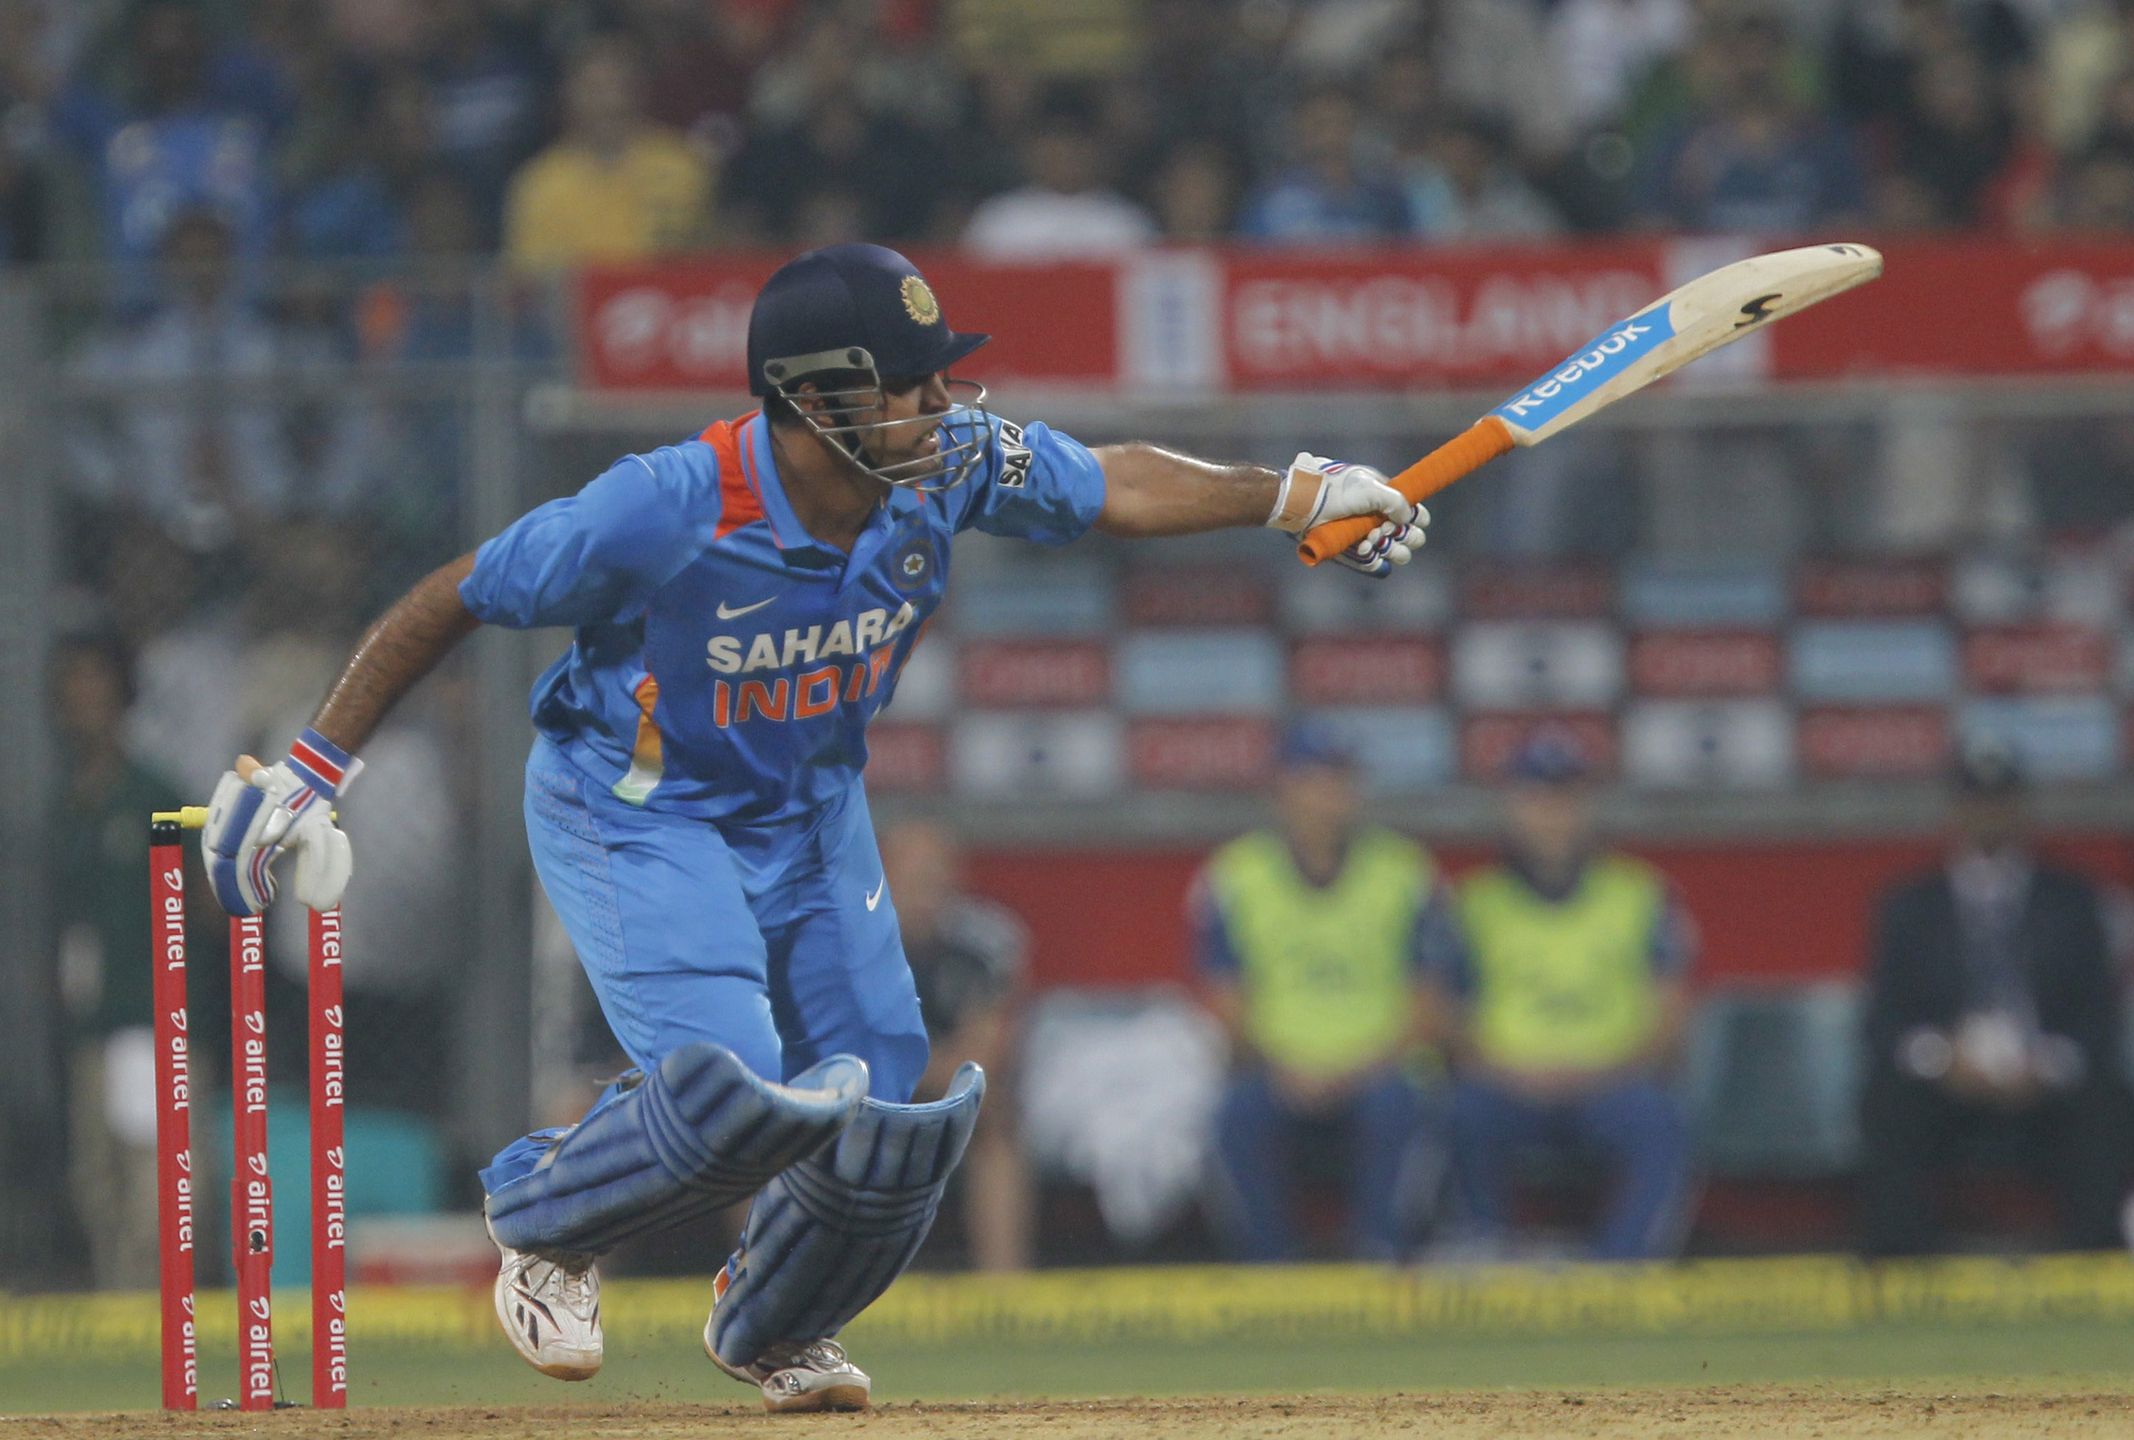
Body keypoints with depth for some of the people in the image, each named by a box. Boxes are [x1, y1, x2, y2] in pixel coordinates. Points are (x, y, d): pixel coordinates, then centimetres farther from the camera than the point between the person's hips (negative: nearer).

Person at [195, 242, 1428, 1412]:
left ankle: (773, 1332, 33)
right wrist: (311, 771, -19)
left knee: (881, 1131, 0)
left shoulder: (952, 465, -18)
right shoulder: (666, 510, -32)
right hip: (637, 818, -6)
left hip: (811, 813, 6)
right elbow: (451, 603, -21)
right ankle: (545, 1220, 8)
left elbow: (1116, 486, 1)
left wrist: (1302, 496, -10)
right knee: (733, 1092, -25)